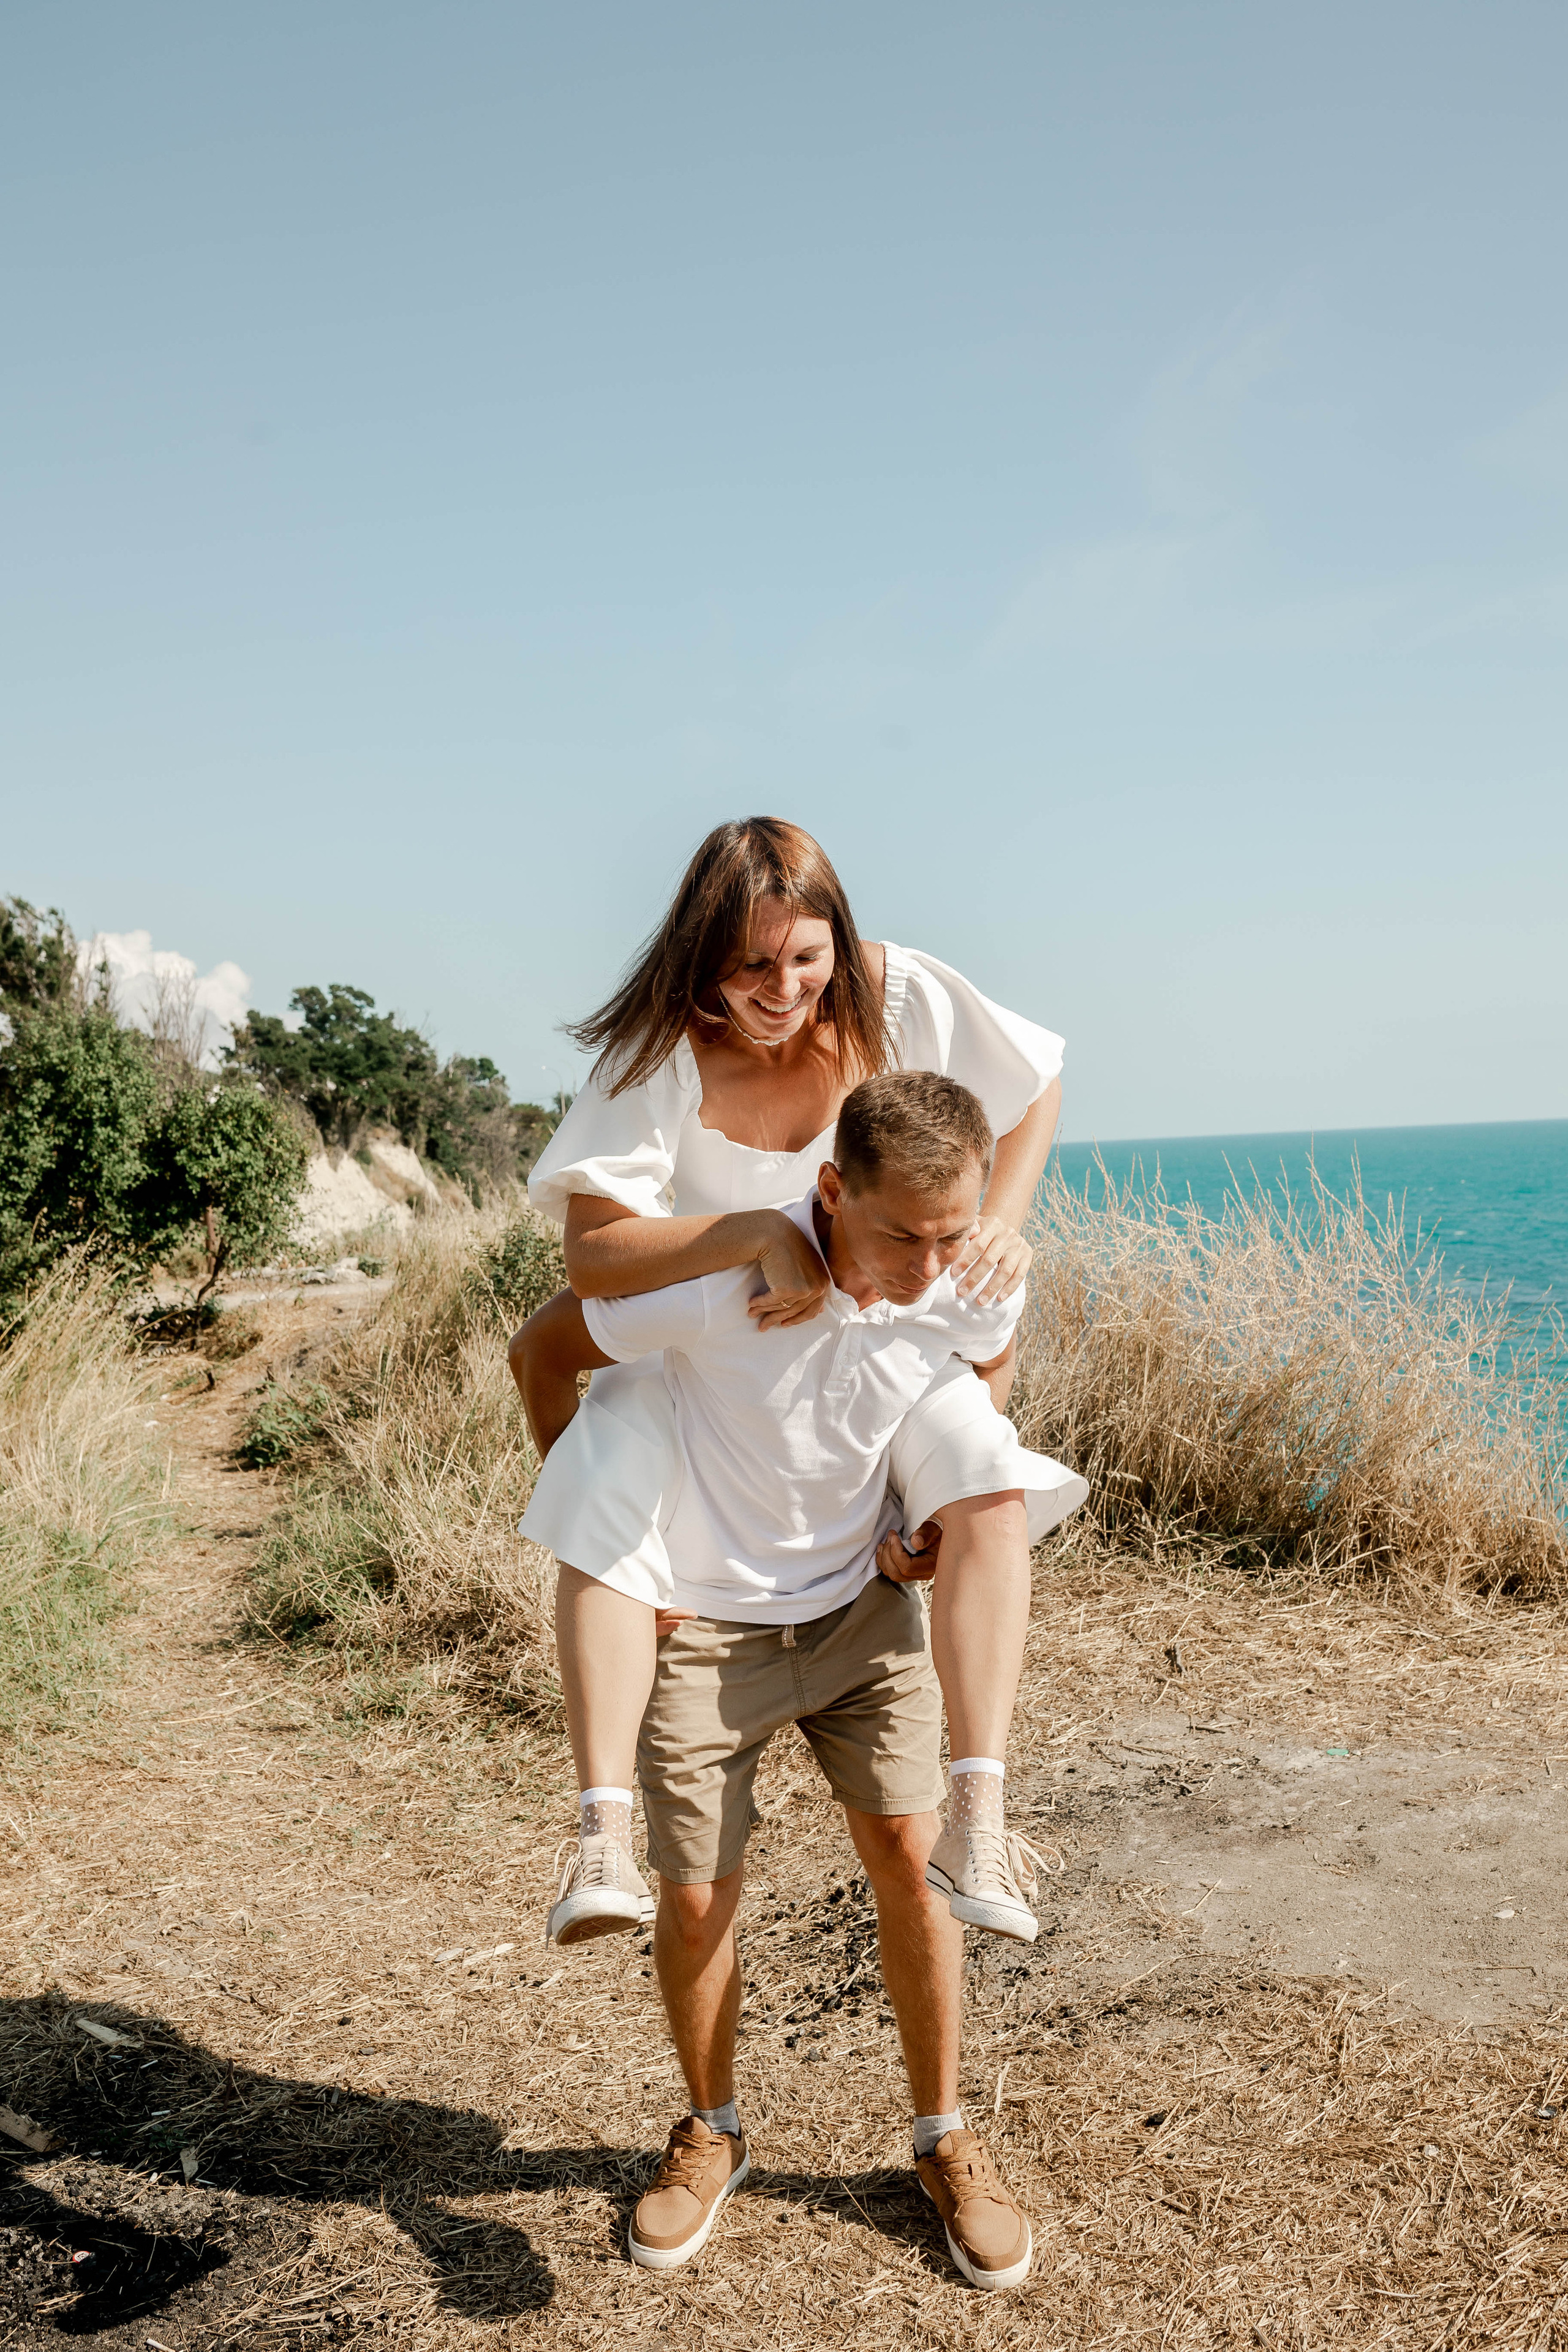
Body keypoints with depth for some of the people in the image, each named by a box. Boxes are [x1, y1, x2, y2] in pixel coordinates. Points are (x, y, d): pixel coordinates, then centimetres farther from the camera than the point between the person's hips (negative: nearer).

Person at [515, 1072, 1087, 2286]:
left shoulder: (978, 1290, -19)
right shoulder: (717, 1277, -32)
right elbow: (542, 1351, -13)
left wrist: (935, 1515, 1)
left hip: (863, 1605, 3)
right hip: (703, 1625, -2)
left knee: (910, 1858, 0)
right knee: (696, 1900, 4)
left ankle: (945, 2138, 23)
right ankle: (712, 2133, 32)